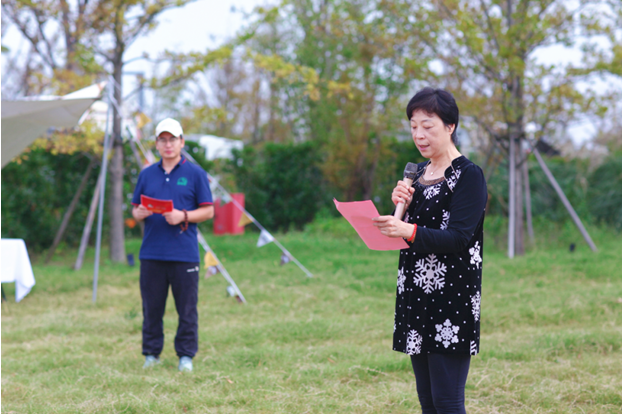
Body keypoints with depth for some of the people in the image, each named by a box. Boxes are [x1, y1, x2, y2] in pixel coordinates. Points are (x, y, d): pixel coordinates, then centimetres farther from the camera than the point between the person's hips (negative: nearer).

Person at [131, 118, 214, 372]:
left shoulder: (195, 174, 4)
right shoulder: (147, 174, 14)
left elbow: (208, 210, 2)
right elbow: (135, 210, 16)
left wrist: (183, 216, -14)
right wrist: (139, 213, -7)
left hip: (184, 254, -3)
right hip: (151, 253, 3)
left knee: (187, 309, 0)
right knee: (152, 308, 6)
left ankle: (186, 356, 9)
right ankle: (151, 353, 16)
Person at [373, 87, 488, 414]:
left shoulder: (468, 175, -7)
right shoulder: (418, 173, 15)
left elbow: (459, 237, -18)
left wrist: (410, 232, -30)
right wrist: (401, 206, -2)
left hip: (451, 298, -7)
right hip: (416, 295, 8)